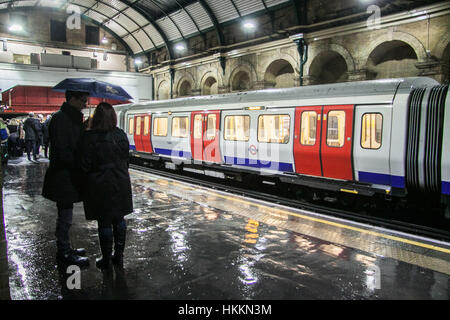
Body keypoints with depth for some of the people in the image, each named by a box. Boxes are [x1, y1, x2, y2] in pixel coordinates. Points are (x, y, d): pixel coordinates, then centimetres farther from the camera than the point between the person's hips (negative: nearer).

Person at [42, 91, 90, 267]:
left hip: (69, 175, 10)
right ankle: (63, 252, 13)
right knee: (65, 216, 1)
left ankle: (65, 248, 29)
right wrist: (80, 165, -16)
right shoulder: (60, 119, -17)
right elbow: (62, 151, -22)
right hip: (63, 177, -9)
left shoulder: (72, 118, 13)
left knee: (65, 215, 17)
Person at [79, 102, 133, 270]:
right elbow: (126, 160, 6)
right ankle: (119, 255, 25)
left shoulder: (89, 137, -15)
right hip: (120, 183, 4)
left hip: (99, 185, -4)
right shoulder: (121, 135, 0)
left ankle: (106, 259, 17)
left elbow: (85, 165, -13)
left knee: (104, 222, 5)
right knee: (119, 219, 14)